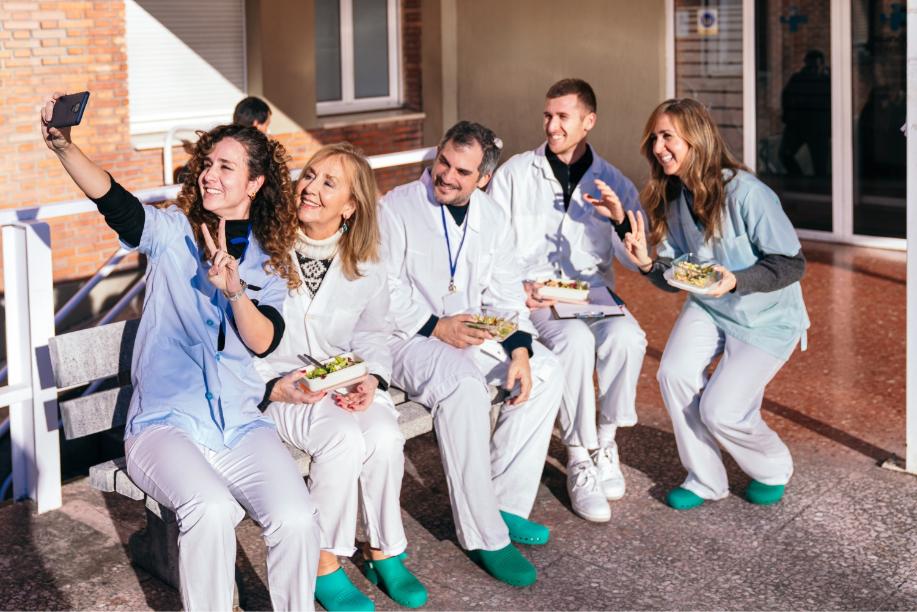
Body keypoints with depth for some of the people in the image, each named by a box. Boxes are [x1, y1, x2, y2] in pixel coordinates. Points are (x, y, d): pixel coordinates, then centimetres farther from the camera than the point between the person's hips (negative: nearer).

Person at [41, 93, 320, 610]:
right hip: (165, 425, -2)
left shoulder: (269, 262, 12)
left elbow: (264, 343, -3)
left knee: (297, 519, -24)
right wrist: (62, 145, -33)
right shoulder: (173, 232, 4)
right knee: (211, 510, -33)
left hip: (241, 426, 2)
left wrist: (236, 291, -22)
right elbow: (111, 199, -15)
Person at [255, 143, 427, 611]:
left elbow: (373, 335, 13)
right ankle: (324, 564, -13)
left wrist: (372, 378, -8)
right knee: (344, 437, -31)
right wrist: (277, 388, -20)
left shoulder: (365, 267, 3)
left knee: (385, 436, -27)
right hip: (276, 386, -4)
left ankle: (385, 552, -5)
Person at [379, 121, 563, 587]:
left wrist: (519, 348, -10)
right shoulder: (396, 208, -10)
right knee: (464, 387, -34)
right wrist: (436, 327, -22)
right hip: (408, 337, -7)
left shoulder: (491, 217, 8)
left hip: (472, 332, 7)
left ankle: (506, 505, -4)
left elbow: (505, 293, 7)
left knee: (545, 371, -8)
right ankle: (484, 536, -26)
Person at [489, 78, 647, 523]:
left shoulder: (613, 183, 11)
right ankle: (581, 460, -22)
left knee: (626, 336, -32)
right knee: (576, 340, -34)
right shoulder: (515, 173, 7)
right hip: (531, 295, -2)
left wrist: (620, 219, -11)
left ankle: (605, 441, -11)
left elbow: (638, 262, 8)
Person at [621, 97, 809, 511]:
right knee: (674, 374, -19)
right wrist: (648, 264, -20)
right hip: (707, 308, 6)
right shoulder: (673, 197, -3)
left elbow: (792, 263, -19)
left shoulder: (746, 193, -24)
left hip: (766, 317, -6)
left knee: (719, 410, -13)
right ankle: (704, 480, 2)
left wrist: (736, 280, -33)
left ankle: (774, 469, 21)